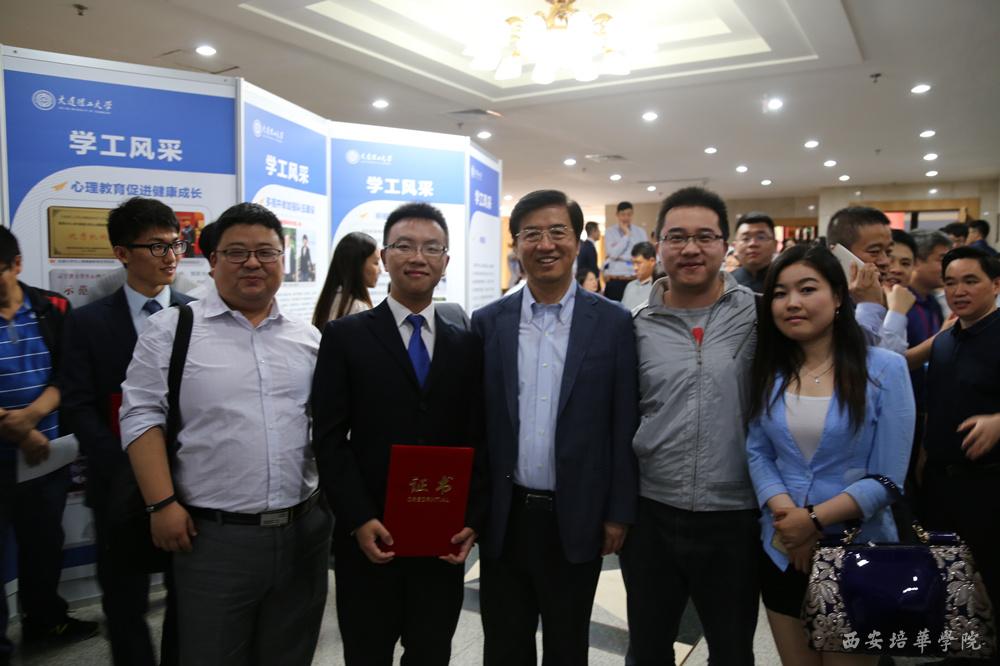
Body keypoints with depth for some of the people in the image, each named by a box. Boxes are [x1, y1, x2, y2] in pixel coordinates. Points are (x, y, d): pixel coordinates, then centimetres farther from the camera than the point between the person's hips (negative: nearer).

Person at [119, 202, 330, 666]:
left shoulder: (309, 339, 8)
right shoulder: (171, 328, -1)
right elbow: (142, 416, -4)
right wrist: (162, 504, -10)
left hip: (305, 531, 3)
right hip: (212, 535, -3)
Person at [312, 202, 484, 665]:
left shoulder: (466, 345, 6)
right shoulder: (345, 337, -2)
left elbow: (478, 443, 5)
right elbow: (330, 440, -6)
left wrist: (472, 521, -4)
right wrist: (359, 520, -14)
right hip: (370, 540, -2)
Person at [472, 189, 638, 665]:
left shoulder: (613, 323, -5)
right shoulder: (488, 322, -1)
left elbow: (624, 425, -4)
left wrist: (619, 512, -4)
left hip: (577, 519, -1)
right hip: (504, 517, 2)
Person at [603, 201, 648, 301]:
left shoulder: (640, 232, 9)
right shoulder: (610, 231, 4)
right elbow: (613, 253, -9)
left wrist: (621, 256, -5)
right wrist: (626, 235, -4)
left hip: (635, 279, 1)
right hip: (615, 280, -1)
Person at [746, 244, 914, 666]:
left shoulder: (885, 369, -10)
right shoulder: (769, 370, 0)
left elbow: (887, 478, -12)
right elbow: (757, 453, 1)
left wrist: (814, 519, -20)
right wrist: (784, 513, -16)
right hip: (782, 551, 3)